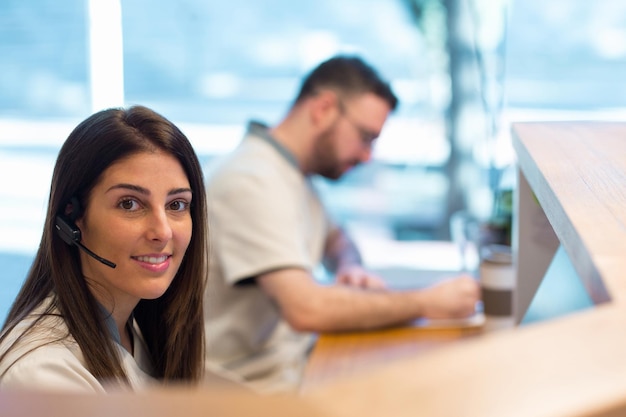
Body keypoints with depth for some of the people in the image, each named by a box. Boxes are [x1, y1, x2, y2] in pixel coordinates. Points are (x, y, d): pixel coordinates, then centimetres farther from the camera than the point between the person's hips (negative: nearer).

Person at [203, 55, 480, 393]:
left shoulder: (291, 170, 9)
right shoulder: (253, 181, -22)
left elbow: (334, 238, 26)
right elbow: (307, 309, -32)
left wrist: (351, 269, 2)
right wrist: (427, 303, -23)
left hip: (294, 360, 9)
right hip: (257, 387, -9)